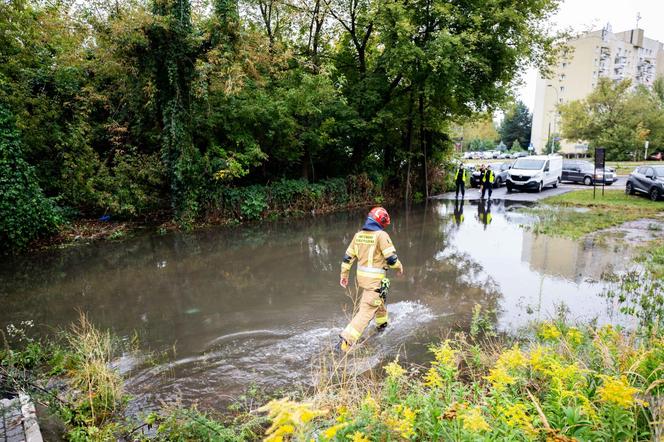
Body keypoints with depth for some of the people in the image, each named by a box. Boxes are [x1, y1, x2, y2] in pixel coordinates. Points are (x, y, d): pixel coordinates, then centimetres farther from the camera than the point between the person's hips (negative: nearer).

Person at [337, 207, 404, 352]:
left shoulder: (358, 235, 4)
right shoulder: (381, 235, -15)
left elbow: (348, 257, 8)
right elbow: (391, 258, -16)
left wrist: (344, 275, 18)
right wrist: (399, 267, 4)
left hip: (361, 276, 8)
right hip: (375, 279, -8)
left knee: (379, 299, 32)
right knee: (366, 311, -5)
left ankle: (382, 324, 52)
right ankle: (346, 340, -13)